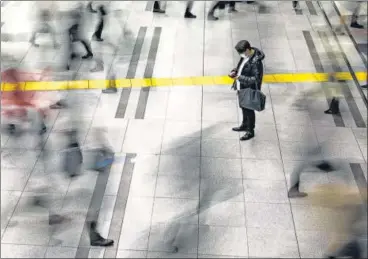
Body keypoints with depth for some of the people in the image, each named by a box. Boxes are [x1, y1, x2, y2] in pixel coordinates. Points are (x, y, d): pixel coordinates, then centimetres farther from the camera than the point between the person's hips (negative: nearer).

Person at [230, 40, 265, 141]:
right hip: (242, 88, 9)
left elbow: (256, 79, -28)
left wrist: (240, 77, -30)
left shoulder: (256, 62, -31)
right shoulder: (245, 56, -4)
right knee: (243, 107, 26)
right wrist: (234, 71, -5)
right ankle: (245, 125, 48)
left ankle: (250, 131, 27)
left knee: (249, 110, 8)